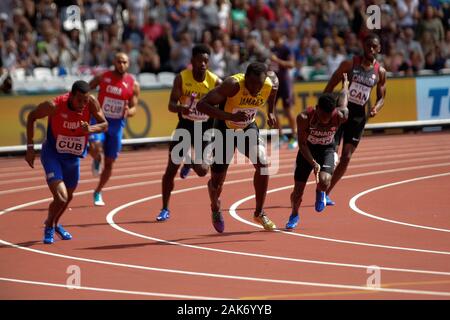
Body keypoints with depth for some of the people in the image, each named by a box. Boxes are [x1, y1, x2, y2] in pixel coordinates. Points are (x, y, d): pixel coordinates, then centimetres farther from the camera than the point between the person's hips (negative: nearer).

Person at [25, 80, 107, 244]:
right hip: (52, 155, -5)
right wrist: (30, 147, -10)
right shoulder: (54, 106, -27)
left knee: (68, 197, 23)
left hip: (73, 157, 5)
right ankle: (49, 227, 11)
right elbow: (32, 117, -9)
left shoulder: (91, 103, -20)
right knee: (61, 198, -19)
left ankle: (55, 224, 53)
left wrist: (91, 129, -33)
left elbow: (105, 125, -9)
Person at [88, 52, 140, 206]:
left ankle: (98, 193, 27)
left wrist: (128, 112, -26)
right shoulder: (102, 77, -6)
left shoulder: (133, 85, -5)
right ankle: (97, 161, 8)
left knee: (109, 162, 8)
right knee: (95, 149, -30)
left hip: (117, 124, 2)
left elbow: (134, 107, -3)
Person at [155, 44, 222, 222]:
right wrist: (181, 108, -40)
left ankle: (190, 163, 26)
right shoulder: (181, 78, -15)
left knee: (202, 170, -13)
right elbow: (171, 105, -19)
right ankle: (165, 209, 9)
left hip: (205, 127, 0)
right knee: (171, 167, -5)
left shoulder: (215, 82, -16)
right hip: (185, 124, 0)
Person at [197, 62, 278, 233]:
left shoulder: (269, 86, -20)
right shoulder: (233, 85, -35)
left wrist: (271, 113, -3)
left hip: (248, 129, 3)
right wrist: (230, 116, -46)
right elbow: (201, 105, -39)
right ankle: (215, 209, 38)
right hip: (226, 130, -3)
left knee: (262, 164, -18)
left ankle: (259, 213, -1)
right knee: (217, 179, 3)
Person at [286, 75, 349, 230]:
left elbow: (343, 100, -4)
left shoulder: (340, 116, -27)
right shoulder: (304, 118, -31)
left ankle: (320, 193, 12)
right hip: (308, 149, 0)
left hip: (327, 149, 0)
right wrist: (313, 163, -33)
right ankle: (294, 216, 34)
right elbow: (302, 144, -21)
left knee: (324, 182, -27)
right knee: (298, 189, 2)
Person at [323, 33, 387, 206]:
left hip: (358, 116, 3)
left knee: (346, 158, 4)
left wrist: (376, 108, -12)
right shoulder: (350, 64, -7)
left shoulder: (380, 72, 1)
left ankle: (327, 192, 17)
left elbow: (381, 97, 11)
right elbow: (330, 86, -4)